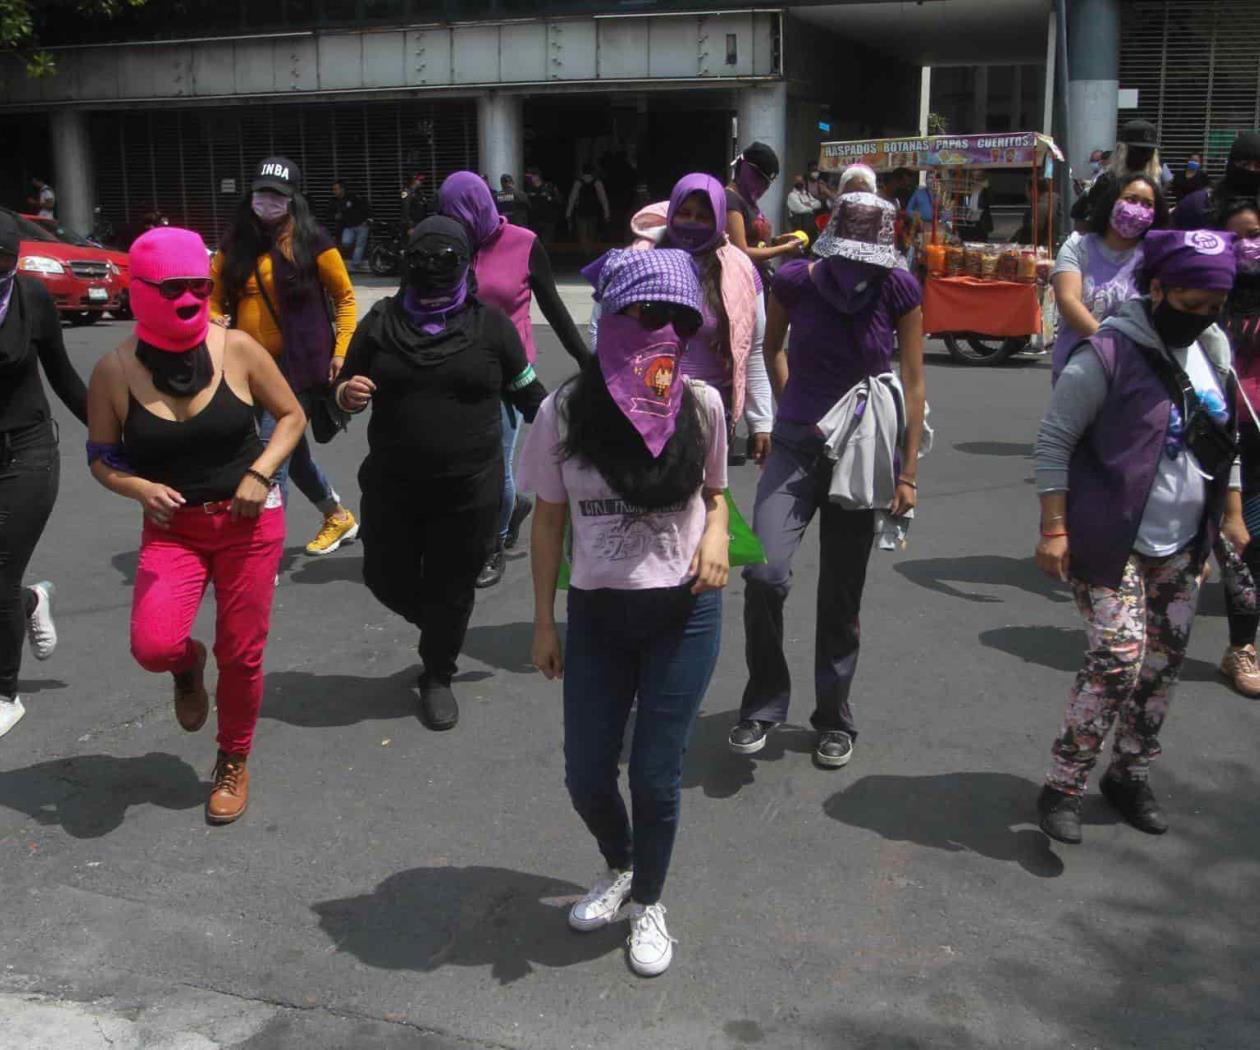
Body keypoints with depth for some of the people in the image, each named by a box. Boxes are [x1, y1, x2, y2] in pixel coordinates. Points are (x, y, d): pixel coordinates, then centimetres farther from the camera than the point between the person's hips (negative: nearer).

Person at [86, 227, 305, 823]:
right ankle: (188, 667, 19)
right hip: (172, 526, 0)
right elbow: (101, 458, 2)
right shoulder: (115, 370, -9)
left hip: (250, 523, 0)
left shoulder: (236, 348, -9)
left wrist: (261, 473, -12)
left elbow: (291, 415, 3)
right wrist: (141, 488, -19)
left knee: (241, 654, 6)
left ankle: (234, 763, 32)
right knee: (152, 644, -21)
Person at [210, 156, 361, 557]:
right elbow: (214, 296, 10)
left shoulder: (311, 241, -6)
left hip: (298, 366, -6)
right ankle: (338, 517, 41)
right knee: (290, 451, 19)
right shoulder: (235, 243, 7)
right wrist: (214, 326, -11)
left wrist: (341, 350, -6)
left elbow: (345, 297, 1)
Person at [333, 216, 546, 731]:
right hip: (391, 486, 2)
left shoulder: (491, 325, -2)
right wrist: (348, 394, -13)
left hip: (470, 491, -2)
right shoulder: (380, 321, 2)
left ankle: (438, 677, 31)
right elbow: (345, 390, 10)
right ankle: (437, 630, 44)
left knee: (452, 590, 8)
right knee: (387, 578, 12)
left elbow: (527, 393, 7)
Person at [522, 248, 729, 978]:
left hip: (684, 614, -1)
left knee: (656, 774, 4)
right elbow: (550, 520, 2)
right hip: (597, 614, 1)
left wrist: (717, 535, -11)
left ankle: (649, 903, 33)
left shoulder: (701, 405, -6)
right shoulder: (565, 412, -8)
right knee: (587, 774, 9)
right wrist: (544, 621, 4)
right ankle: (620, 869, 43)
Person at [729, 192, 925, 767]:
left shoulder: (900, 289, -9)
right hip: (796, 446, 0)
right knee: (764, 572, -18)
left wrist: (908, 472, -3)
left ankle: (834, 719, 25)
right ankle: (763, 703, 3)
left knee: (842, 595, 6)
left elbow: (913, 384, -3)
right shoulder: (793, 281, -9)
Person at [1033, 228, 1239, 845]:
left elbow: (1223, 440, 19)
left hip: (1182, 547, 7)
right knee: (1117, 660, -14)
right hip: (1112, 545, -7)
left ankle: (1130, 775, 28)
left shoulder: (1212, 350, 8)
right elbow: (1054, 441, -12)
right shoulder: (1109, 354, -14)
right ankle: (1063, 788, -1)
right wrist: (1054, 529, -16)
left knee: (1164, 663, 11)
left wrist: (1230, 515, 17)